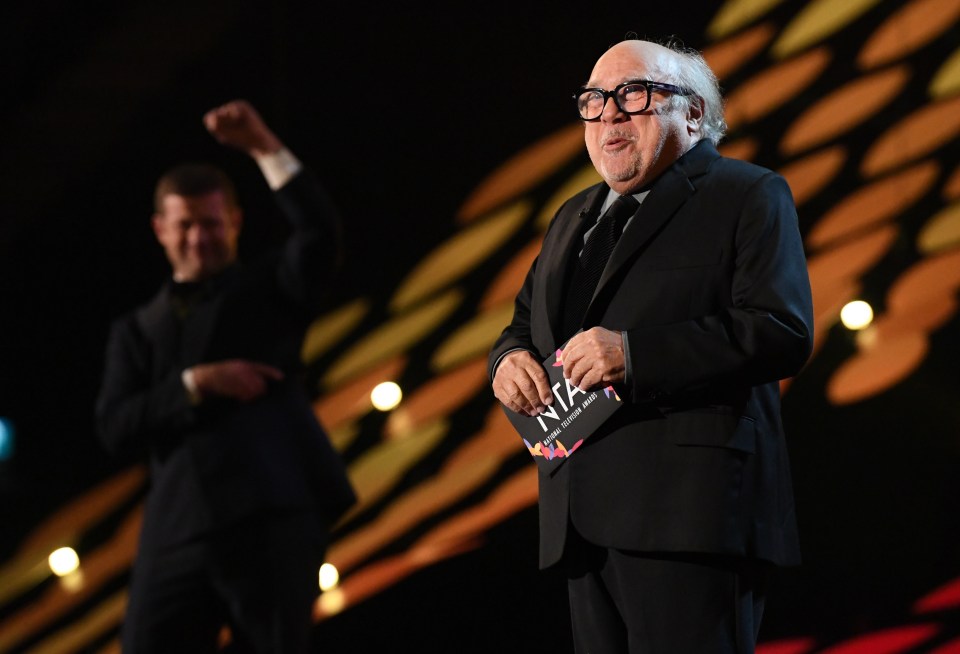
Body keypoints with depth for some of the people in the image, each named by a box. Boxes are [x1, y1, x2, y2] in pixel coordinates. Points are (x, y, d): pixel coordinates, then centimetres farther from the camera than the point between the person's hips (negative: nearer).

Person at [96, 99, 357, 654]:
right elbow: (115, 427, 5)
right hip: (178, 534, 3)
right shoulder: (136, 330, 20)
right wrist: (196, 383, -9)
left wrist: (266, 148, -13)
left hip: (274, 519, -2)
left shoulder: (271, 289, 15)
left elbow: (322, 234, -6)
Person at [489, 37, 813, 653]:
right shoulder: (574, 219, 25)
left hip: (689, 514, -7)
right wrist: (511, 359, 4)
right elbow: (525, 320, 31)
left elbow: (782, 332, -12)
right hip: (585, 525, 7)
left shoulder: (749, 196, 0)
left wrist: (633, 353, -20)